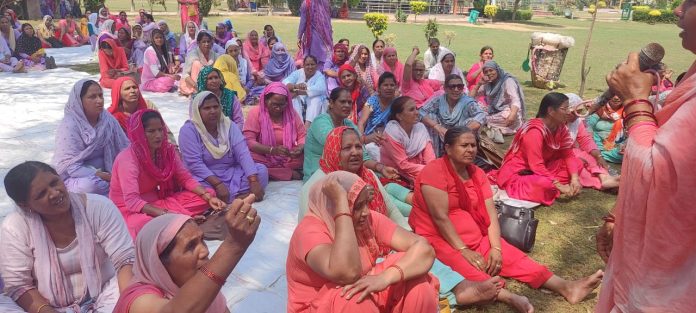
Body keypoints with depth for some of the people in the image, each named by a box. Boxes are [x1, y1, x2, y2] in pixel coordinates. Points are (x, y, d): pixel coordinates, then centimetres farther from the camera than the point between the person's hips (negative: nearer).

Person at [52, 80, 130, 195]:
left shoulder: (107, 119, -1)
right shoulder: (69, 125, -16)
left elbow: (125, 148, 0)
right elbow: (72, 166, -21)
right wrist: (103, 176, -28)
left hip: (103, 172, 4)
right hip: (75, 177, -4)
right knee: (90, 185, -36)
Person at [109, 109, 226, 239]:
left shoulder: (167, 149, -5)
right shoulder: (127, 159, -23)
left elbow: (185, 178, -2)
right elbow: (132, 201, -31)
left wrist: (209, 197, -19)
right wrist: (165, 215, -42)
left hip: (156, 201, 7)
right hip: (128, 210, -7)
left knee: (203, 198, -9)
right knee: (146, 224, -43)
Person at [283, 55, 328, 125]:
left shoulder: (319, 76, -5)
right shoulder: (297, 73, 2)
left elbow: (320, 89, -28)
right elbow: (284, 83, -13)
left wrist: (298, 92, -35)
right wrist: (296, 86, -37)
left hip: (314, 105, -2)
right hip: (297, 104, 2)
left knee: (316, 99, -30)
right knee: (293, 99, -27)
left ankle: (307, 125, -44)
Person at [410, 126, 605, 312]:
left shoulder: (477, 173, 7)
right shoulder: (435, 172, -16)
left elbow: (490, 213, 0)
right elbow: (440, 217, -21)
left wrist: (496, 248, -13)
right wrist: (464, 251, -21)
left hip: (476, 238, 7)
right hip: (439, 239, -7)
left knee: (511, 255, -11)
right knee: (466, 268, -34)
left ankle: (565, 287, -19)